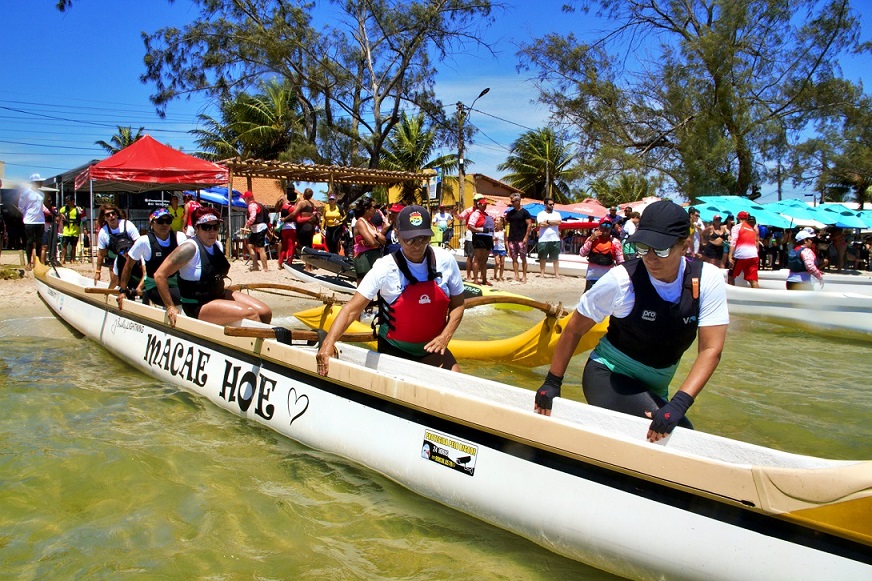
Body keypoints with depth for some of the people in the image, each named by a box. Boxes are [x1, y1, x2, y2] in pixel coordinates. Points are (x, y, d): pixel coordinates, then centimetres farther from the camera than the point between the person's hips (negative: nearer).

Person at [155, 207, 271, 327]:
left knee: (265, 313, -5)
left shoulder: (218, 246, 6)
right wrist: (170, 307, -19)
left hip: (220, 295, 8)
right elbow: (159, 275, -20)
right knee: (250, 313, -24)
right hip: (198, 307, -8)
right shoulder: (190, 248, -18)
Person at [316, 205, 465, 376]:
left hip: (432, 348, 2)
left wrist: (445, 336, -13)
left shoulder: (446, 261, -9)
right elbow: (352, 309, -21)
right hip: (393, 350, -2)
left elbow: (457, 305, 3)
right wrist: (328, 342, -34)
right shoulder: (385, 268, -18)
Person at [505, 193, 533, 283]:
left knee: (523, 258, 0)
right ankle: (516, 276, 8)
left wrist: (526, 237, -12)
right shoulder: (510, 212, 13)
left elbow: (529, 225, -5)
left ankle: (524, 276, 5)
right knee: (514, 258, 4)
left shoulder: (524, 212, -2)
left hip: (521, 239, -5)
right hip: (512, 239, 5)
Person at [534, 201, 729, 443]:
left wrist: (679, 404, -30)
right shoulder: (622, 280, -23)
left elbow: (711, 349, -17)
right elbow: (574, 330, -12)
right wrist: (552, 384, -9)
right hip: (608, 377, -5)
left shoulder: (708, 280, -15)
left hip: (655, 390, 5)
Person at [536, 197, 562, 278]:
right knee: (542, 258, 6)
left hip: (555, 239, 2)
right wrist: (553, 223, -6)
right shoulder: (540, 214, 3)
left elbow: (559, 222, -9)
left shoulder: (557, 213, 10)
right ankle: (542, 274, 13)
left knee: (555, 259, 5)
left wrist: (547, 221, -9)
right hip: (543, 240, -1)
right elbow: (541, 224, -13)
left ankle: (557, 274, 8)